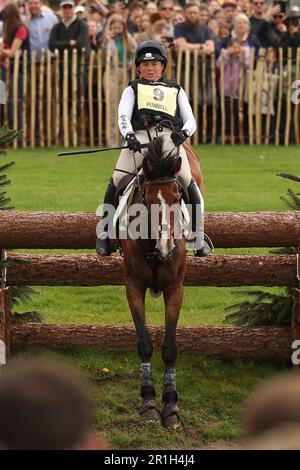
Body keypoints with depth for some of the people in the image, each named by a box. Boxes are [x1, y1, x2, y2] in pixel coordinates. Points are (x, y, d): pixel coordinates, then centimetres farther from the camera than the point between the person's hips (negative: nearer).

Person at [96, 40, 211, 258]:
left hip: (169, 138, 0)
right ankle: (104, 231, 4)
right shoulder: (133, 89, 29)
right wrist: (128, 135, -13)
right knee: (117, 182, -11)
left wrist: (184, 133, -6)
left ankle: (199, 236, -5)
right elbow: (123, 116, 10)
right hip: (139, 138, 0)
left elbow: (190, 120, 19)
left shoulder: (176, 90, 32)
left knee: (188, 183, -15)